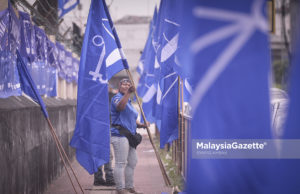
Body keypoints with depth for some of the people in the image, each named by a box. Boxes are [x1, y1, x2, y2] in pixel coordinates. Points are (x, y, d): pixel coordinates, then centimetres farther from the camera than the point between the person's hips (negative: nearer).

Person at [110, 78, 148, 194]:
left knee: (132, 162, 14)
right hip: (120, 135, -10)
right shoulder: (117, 97, -6)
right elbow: (120, 106, -32)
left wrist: (141, 125, 9)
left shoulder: (129, 102, 23)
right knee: (120, 163, -7)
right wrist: (128, 93, -41)